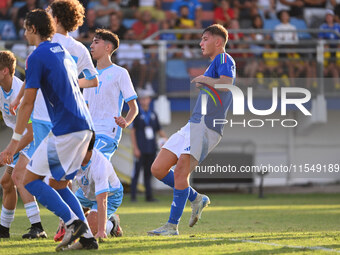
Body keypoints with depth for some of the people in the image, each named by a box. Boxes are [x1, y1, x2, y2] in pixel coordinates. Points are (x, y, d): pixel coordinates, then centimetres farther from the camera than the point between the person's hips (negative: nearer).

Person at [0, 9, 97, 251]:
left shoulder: (37, 56, -7)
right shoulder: (64, 53, 20)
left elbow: (28, 103, -10)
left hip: (66, 129, -9)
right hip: (85, 126, 9)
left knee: (30, 179, -3)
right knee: (58, 183, 17)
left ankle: (73, 222, -14)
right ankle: (87, 236, 6)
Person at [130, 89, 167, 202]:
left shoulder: (153, 114, 14)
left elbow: (159, 130, 19)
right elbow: (132, 131, -6)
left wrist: (165, 138, -3)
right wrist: (135, 148, -13)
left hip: (151, 149, 5)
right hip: (140, 149, -5)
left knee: (148, 172, 7)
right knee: (136, 171, -7)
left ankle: (149, 196, 8)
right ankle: (133, 196, -5)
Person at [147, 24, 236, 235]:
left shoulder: (224, 59, -4)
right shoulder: (215, 64, 25)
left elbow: (226, 83, -24)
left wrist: (205, 80, -10)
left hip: (207, 127, -10)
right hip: (193, 125, 10)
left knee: (180, 172, -17)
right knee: (158, 169, 4)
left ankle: (172, 225, -10)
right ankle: (196, 199, 17)